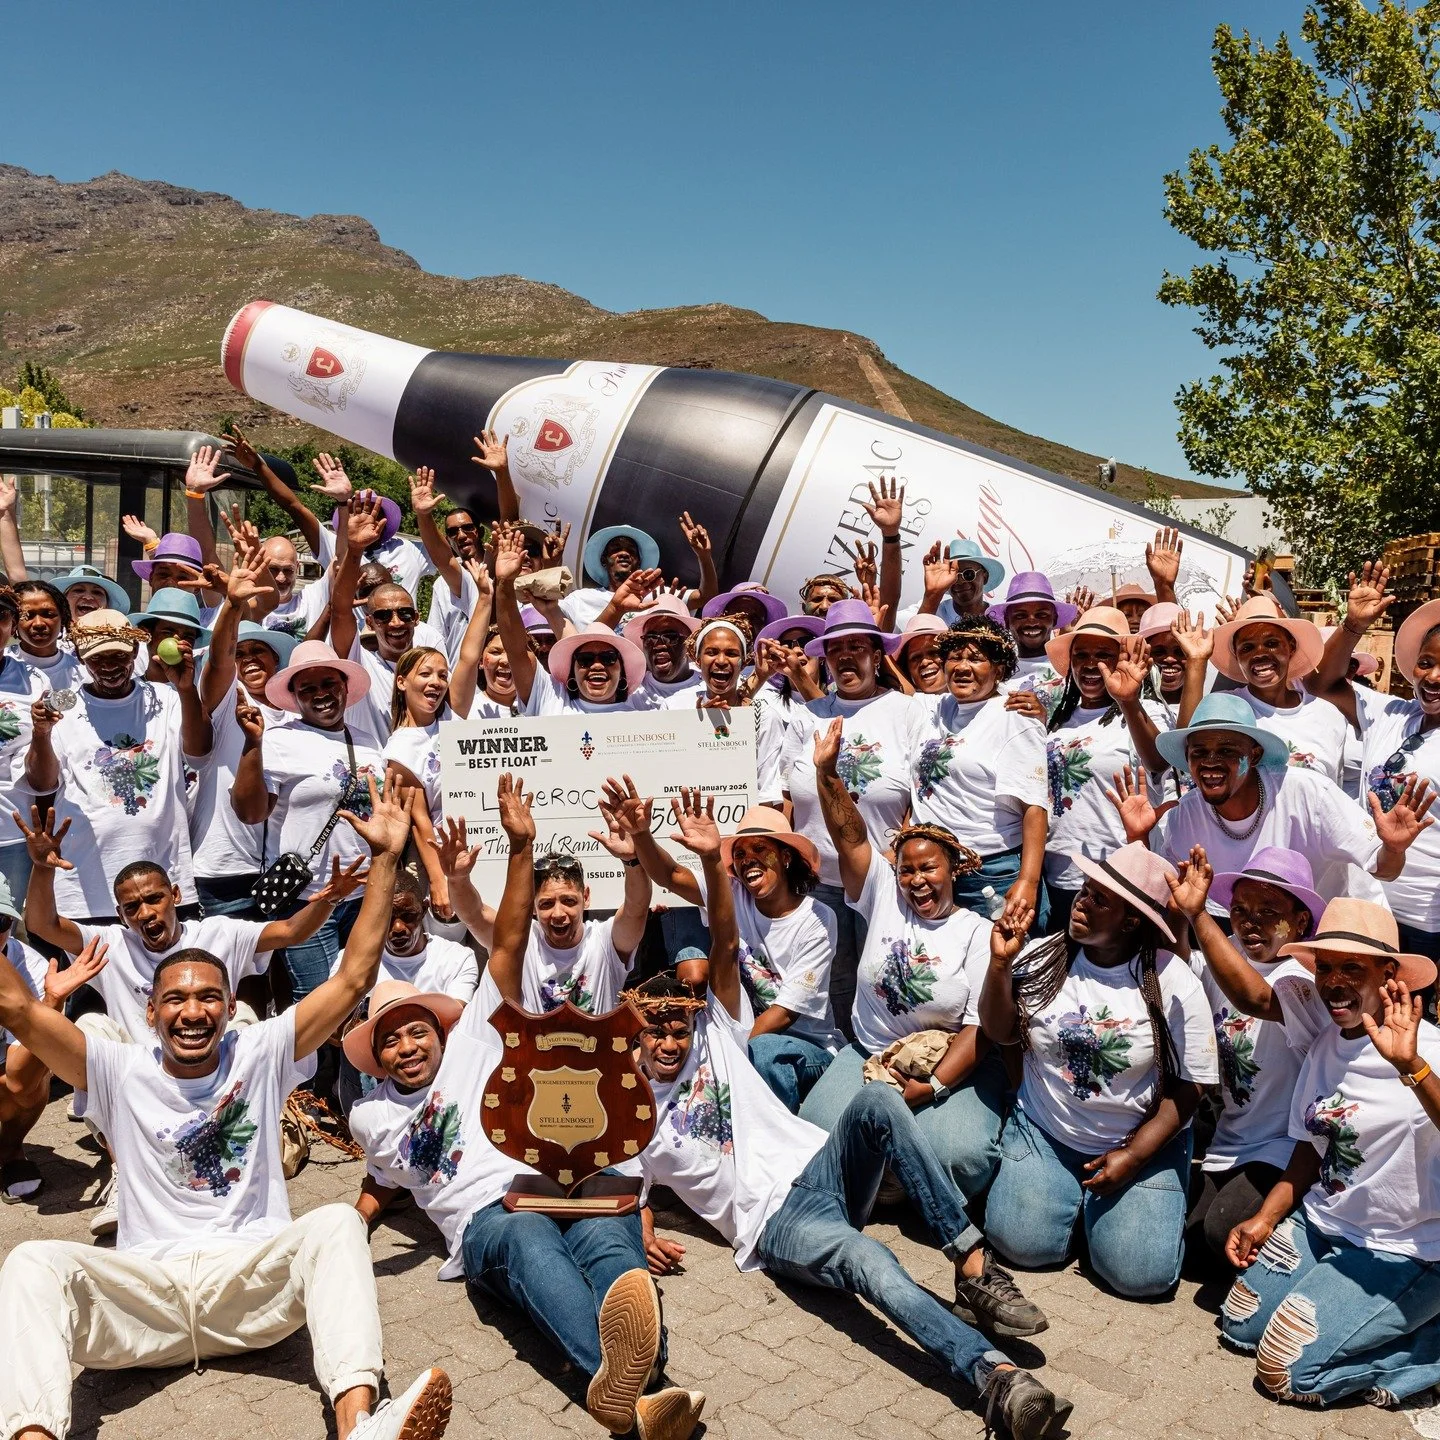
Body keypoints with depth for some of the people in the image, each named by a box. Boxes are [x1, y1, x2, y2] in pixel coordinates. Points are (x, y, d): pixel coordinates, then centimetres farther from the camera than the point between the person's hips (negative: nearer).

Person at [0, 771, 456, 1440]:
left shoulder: (260, 1053, 8)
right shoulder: (120, 1071, 10)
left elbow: (353, 979, 1)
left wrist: (385, 860, -5)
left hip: (253, 1283, -1)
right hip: (144, 1283, 1)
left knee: (336, 1222, -30)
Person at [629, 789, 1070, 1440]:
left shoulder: (714, 1038, 15)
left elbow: (725, 949, 3)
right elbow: (629, 1189, 11)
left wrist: (712, 858, -10)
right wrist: (643, 1235, -15)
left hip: (819, 1166, 3)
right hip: (772, 1222, -3)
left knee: (876, 1101, -30)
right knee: (872, 1264, -36)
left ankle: (974, 1267, -31)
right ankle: (993, 1376, -53)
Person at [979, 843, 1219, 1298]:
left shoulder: (1174, 984, -13)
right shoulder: (1043, 958, -6)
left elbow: (1187, 1087, -8)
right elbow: (1000, 1033, -2)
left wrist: (1133, 1155, -15)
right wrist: (1000, 964, -16)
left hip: (1142, 1141, -2)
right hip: (1044, 1131, 2)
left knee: (1140, 1273, -15)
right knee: (1022, 1243, -14)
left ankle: (1100, 1199, 17)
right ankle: (1074, 1194, 18)